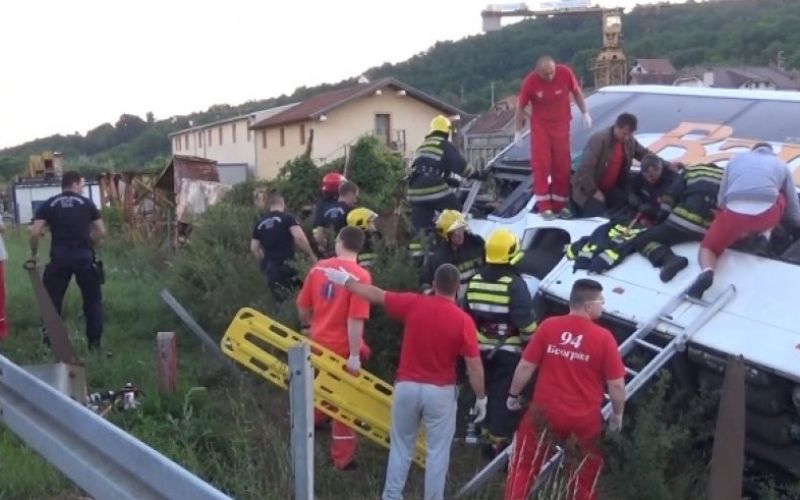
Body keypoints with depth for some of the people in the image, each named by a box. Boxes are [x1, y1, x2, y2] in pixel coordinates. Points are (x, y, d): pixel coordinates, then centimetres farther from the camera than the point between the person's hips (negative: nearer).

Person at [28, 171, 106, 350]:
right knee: (93, 299, 13)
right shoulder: (87, 203, 9)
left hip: (59, 257, 1)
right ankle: (95, 342, 11)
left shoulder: (49, 204, 9)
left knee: (52, 300, 12)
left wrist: (34, 253, 16)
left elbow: (35, 232, 1)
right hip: (84, 256, 0)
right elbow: (101, 232, 8)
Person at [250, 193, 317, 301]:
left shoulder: (260, 223, 14)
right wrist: (312, 255, -9)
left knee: (280, 299, 15)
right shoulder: (287, 217, -2)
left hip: (269, 268, 6)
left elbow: (254, 248, 12)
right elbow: (299, 236, -17)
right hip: (286, 264, -6)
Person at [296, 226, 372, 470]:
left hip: (318, 342, 5)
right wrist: (355, 355, -20)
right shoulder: (360, 276, -19)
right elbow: (355, 320, -24)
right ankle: (343, 458, 20)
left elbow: (303, 307, 7)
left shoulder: (319, 267, -1)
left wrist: (308, 327, 26)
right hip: (342, 348, -5)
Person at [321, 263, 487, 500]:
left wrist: (345, 280, 17)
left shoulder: (413, 304, -7)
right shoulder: (463, 320, -13)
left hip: (407, 386, 3)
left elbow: (376, 295, 4)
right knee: (437, 451, 8)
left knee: (401, 446, 17)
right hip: (440, 391, -2)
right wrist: (481, 398, 0)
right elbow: (474, 365, -11)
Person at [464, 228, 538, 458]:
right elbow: (525, 320, -17)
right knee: (503, 396, 0)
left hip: (482, 348, 6)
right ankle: (498, 441, 2)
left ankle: (488, 433, 31)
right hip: (508, 350, -6)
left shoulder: (475, 281, 2)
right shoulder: (514, 283, -17)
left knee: (485, 392, 19)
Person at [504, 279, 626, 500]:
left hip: (545, 412, 1)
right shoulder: (604, 337, -13)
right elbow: (617, 385, -8)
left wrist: (513, 395, 12)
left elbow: (526, 366, -3)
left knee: (524, 465, 18)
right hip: (585, 420, -1)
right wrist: (618, 413, 9)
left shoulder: (548, 326, -8)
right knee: (585, 476, 21)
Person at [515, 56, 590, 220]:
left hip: (561, 125, 2)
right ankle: (544, 206, -7)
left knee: (562, 165, 5)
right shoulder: (530, 82, -21)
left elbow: (576, 92, 0)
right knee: (541, 164, -8)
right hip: (540, 126, -2)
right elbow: (521, 107, -8)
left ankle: (560, 204, 15)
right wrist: (518, 131, -4)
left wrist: (585, 113, 3)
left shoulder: (565, 73, -19)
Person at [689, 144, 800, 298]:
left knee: (707, 247, 16)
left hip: (734, 213, -1)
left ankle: (707, 272, -19)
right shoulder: (781, 164, 25)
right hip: (767, 215, 1)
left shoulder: (737, 159, 27)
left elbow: (721, 199, 24)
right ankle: (764, 233, 14)